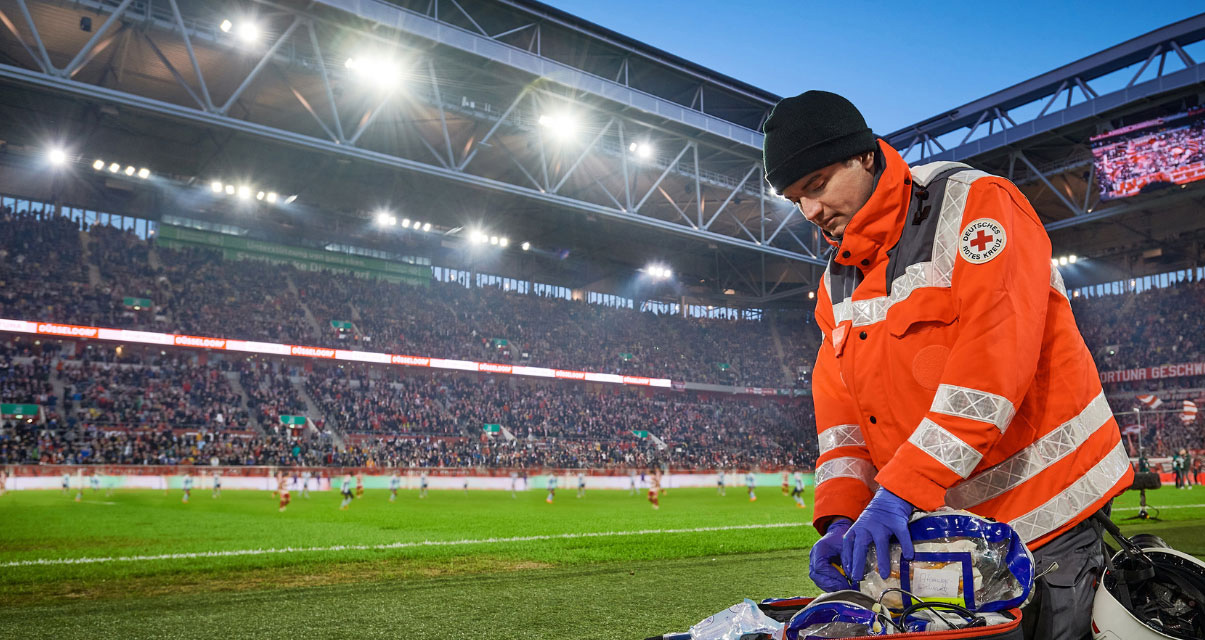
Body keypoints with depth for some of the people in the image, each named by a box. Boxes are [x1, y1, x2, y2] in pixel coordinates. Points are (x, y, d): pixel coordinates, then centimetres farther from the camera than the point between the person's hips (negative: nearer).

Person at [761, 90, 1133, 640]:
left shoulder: (978, 203, -12)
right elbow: (839, 407, 4)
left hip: (1045, 517, -6)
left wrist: (900, 490, -30)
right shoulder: (836, 284, 10)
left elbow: (994, 357, -25)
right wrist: (840, 516, -11)